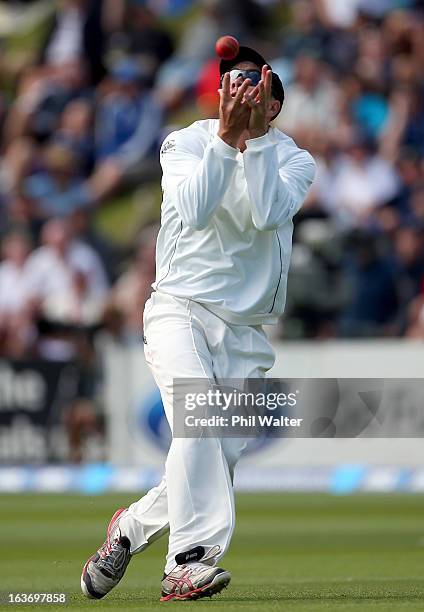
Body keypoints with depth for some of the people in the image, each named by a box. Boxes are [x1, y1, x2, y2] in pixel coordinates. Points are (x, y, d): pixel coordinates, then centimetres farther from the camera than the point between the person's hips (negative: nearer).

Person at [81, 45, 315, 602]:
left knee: (216, 461, -3)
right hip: (180, 310, -3)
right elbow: (195, 209, -17)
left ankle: (133, 526, 23)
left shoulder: (293, 160, 4)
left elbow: (267, 214, -17)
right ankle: (190, 562, -32)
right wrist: (226, 138, -24)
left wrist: (254, 137, -22)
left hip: (245, 334, 3)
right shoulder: (186, 144, 3)